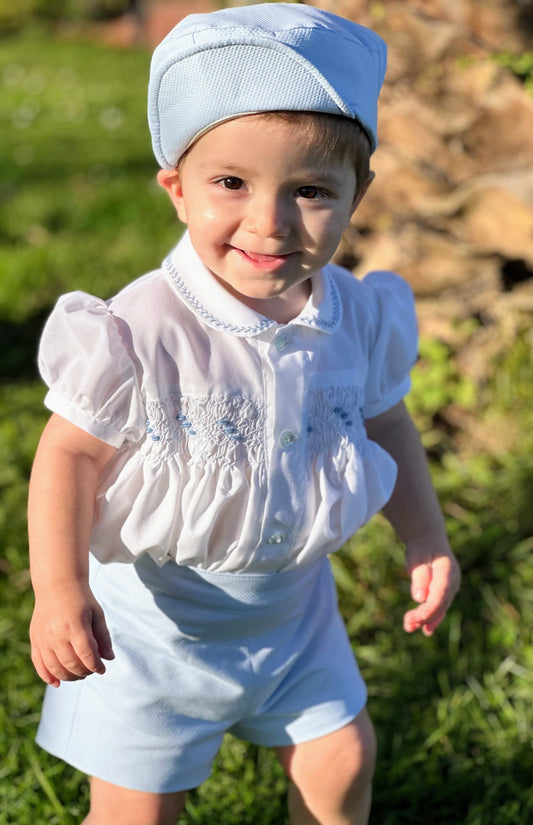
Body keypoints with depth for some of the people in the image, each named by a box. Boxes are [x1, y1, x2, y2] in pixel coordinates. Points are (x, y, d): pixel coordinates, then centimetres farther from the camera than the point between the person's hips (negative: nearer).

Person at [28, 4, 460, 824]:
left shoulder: (357, 319, -13)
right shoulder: (142, 333, -28)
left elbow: (383, 424, 6)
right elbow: (71, 453, -19)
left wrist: (426, 538, 2)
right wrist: (59, 589, -29)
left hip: (292, 611, 4)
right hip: (153, 625, -4)